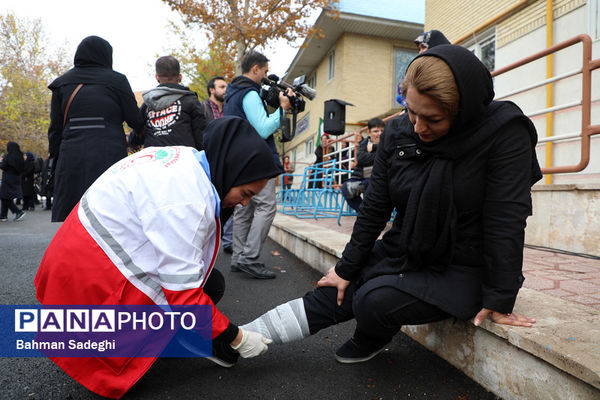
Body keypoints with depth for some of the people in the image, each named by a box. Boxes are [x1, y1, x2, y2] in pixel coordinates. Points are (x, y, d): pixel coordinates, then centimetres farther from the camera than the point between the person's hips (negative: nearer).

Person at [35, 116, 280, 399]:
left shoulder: (186, 159, 0)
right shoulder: (185, 198, -29)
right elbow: (183, 295, -25)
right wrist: (235, 338, -13)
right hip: (90, 281, -9)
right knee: (210, 285, -12)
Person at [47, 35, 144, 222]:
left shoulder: (62, 83, 12)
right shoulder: (116, 80, 1)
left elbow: (55, 129, 11)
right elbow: (135, 121, 2)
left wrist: (56, 158, 17)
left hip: (71, 159, 4)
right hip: (109, 157, -3)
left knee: (66, 218, 10)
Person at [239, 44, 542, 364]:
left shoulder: (505, 133, -18)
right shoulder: (398, 132, -5)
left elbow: (506, 223, -18)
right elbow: (374, 207, -2)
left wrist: (499, 300, -15)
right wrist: (347, 268, 0)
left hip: (461, 272, -4)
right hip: (402, 254, 5)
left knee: (374, 301, -25)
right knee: (331, 295, -4)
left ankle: (371, 341, 10)